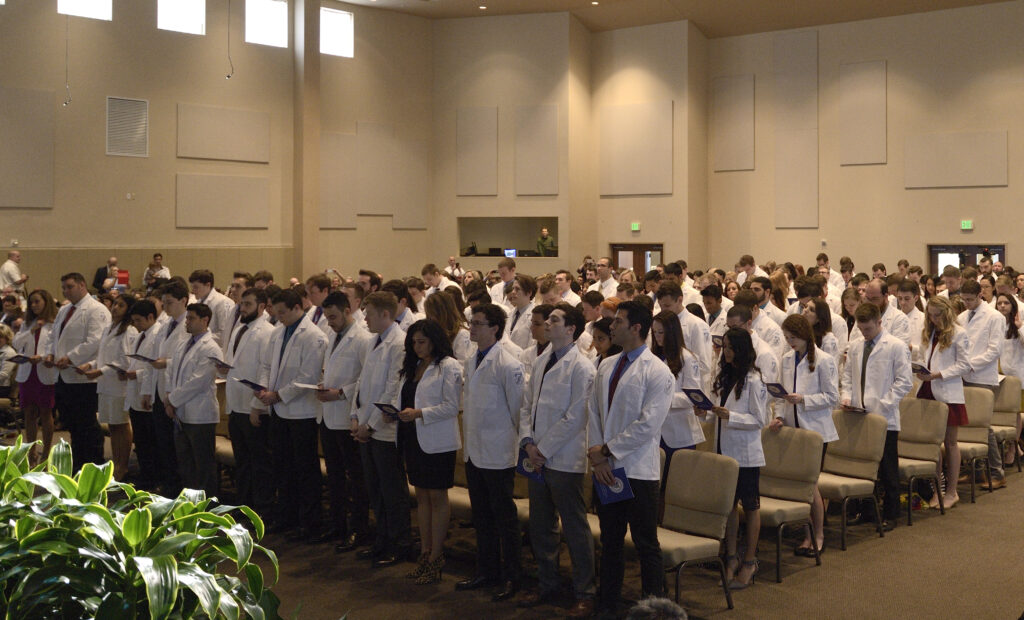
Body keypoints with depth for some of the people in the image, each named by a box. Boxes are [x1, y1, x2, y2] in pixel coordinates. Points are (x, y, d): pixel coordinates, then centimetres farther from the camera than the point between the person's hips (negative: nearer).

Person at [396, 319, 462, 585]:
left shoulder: (448, 366, -9)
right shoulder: (413, 366, 15)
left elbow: (451, 407, -15)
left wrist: (419, 413, -22)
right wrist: (396, 413, -2)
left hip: (438, 441, -7)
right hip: (414, 439, 7)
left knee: (437, 497, -1)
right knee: (421, 496, 11)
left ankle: (436, 558, 5)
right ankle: (425, 552, 18)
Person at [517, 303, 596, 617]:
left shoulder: (581, 367, -11)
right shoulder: (540, 362, 12)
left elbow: (575, 417, -15)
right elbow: (527, 405, 13)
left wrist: (544, 449, -13)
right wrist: (528, 443, -1)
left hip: (564, 460, -7)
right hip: (538, 458, 7)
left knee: (575, 530, 1)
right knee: (540, 528, 15)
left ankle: (584, 595, 12)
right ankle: (547, 585, 30)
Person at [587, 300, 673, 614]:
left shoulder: (658, 373, -10)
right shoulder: (606, 367, 10)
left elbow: (647, 425, -16)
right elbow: (594, 413, 9)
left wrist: (606, 450, -12)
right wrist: (597, 455, -4)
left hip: (638, 470, -6)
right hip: (606, 468, 6)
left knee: (646, 546, 2)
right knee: (610, 543, 15)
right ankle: (607, 606, 25)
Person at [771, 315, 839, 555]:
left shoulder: (824, 360, -7)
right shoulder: (787, 359, 11)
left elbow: (832, 397, -9)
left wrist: (803, 399, -20)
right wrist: (779, 416, 1)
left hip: (815, 429, -5)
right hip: (793, 427, 5)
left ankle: (818, 536, 12)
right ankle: (807, 535, 14)